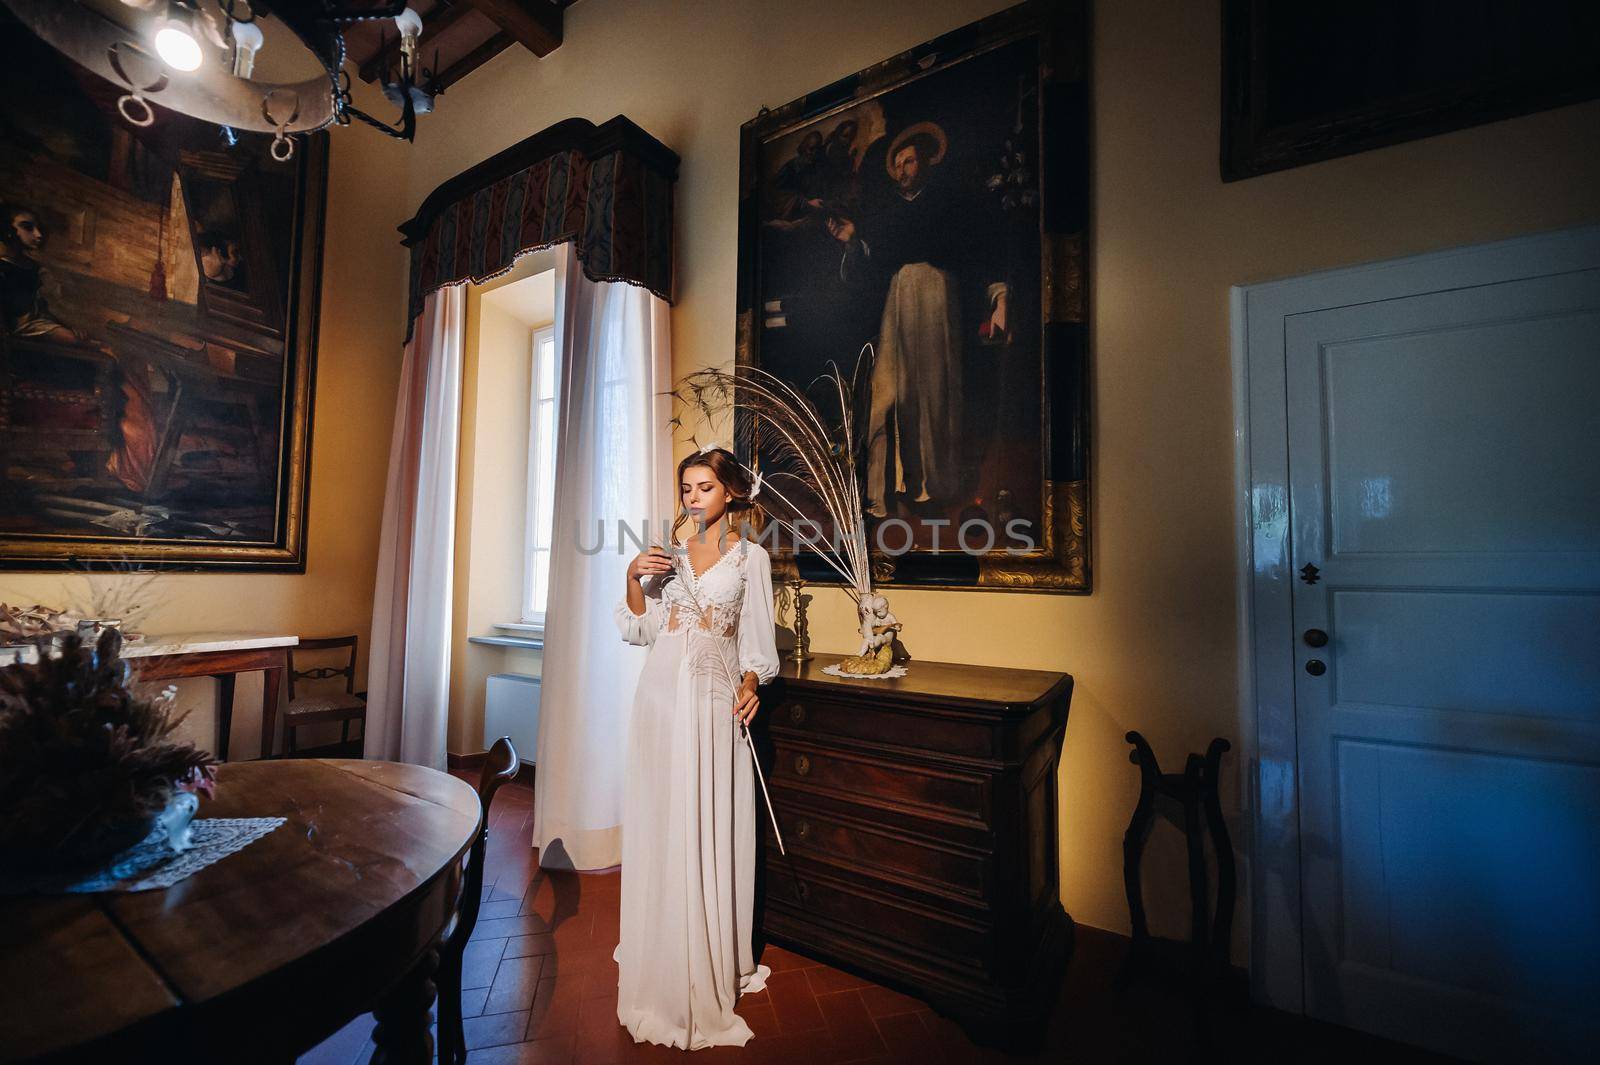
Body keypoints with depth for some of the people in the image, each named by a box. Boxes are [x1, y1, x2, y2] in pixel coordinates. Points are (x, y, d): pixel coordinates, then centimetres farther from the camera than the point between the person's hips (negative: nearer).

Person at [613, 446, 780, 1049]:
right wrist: (633, 577, -7)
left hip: (716, 698, -2)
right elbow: (640, 629, 8)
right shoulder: (668, 551, 9)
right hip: (664, 694, 3)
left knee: (713, 827, 4)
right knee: (660, 822, 9)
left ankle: (715, 960, 23)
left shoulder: (751, 556, 2)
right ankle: (662, 952, 29)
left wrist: (751, 683, -14)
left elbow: (756, 636, 3)